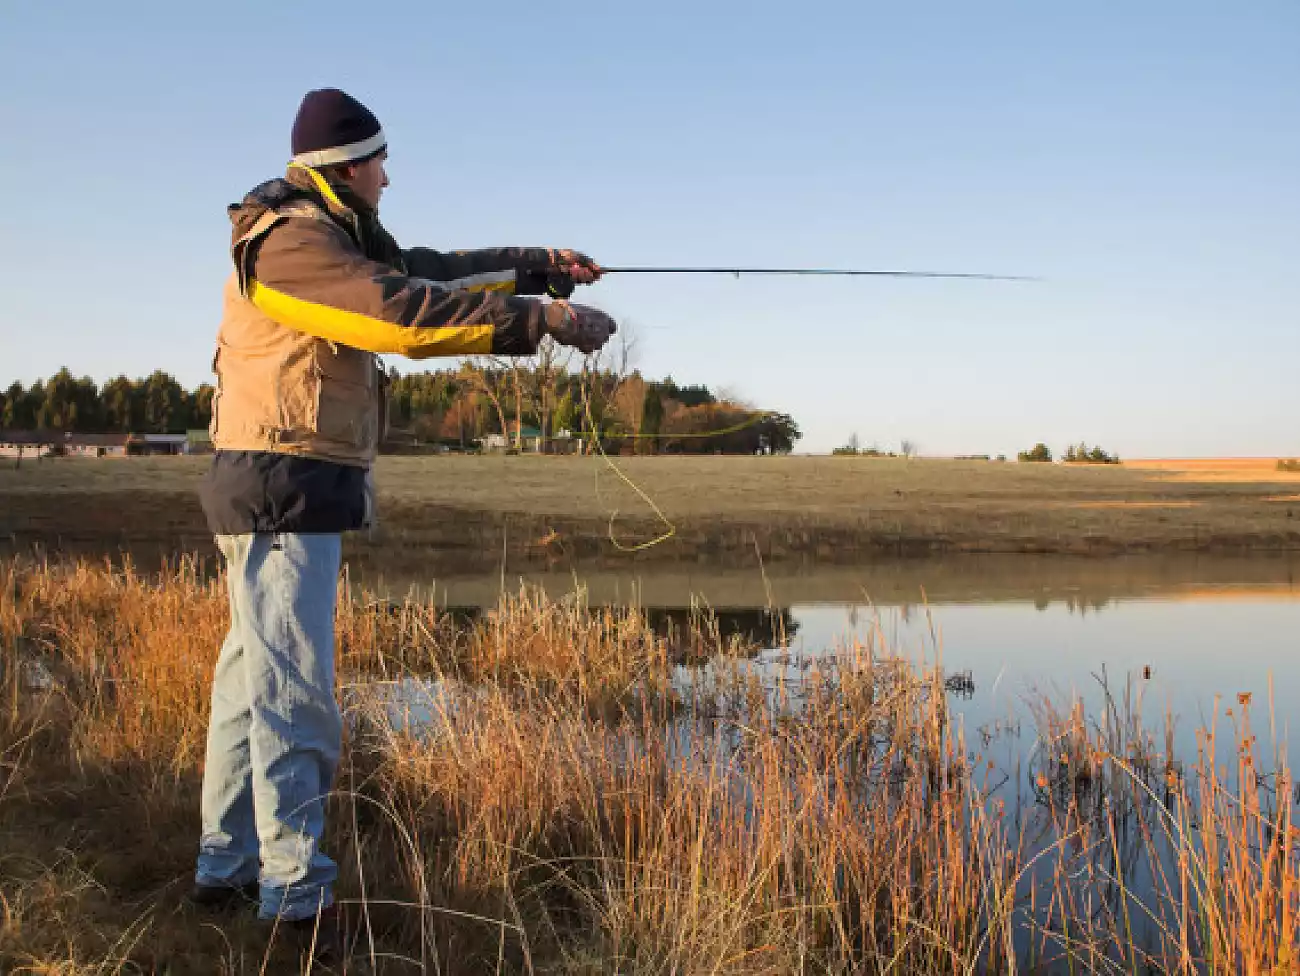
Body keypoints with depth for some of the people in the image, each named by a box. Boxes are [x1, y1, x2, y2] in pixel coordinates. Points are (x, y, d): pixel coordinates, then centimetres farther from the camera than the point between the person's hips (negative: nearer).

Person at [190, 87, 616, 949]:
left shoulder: (334, 237, 17)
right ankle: (296, 894, -4)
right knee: (292, 689, -9)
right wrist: (543, 319, -25)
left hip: (297, 495, 10)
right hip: (284, 492, -10)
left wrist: (542, 263, 18)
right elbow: (407, 312, -25)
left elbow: (428, 271, 21)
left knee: (253, 677, 13)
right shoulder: (289, 242, -14)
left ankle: (228, 865, 23)